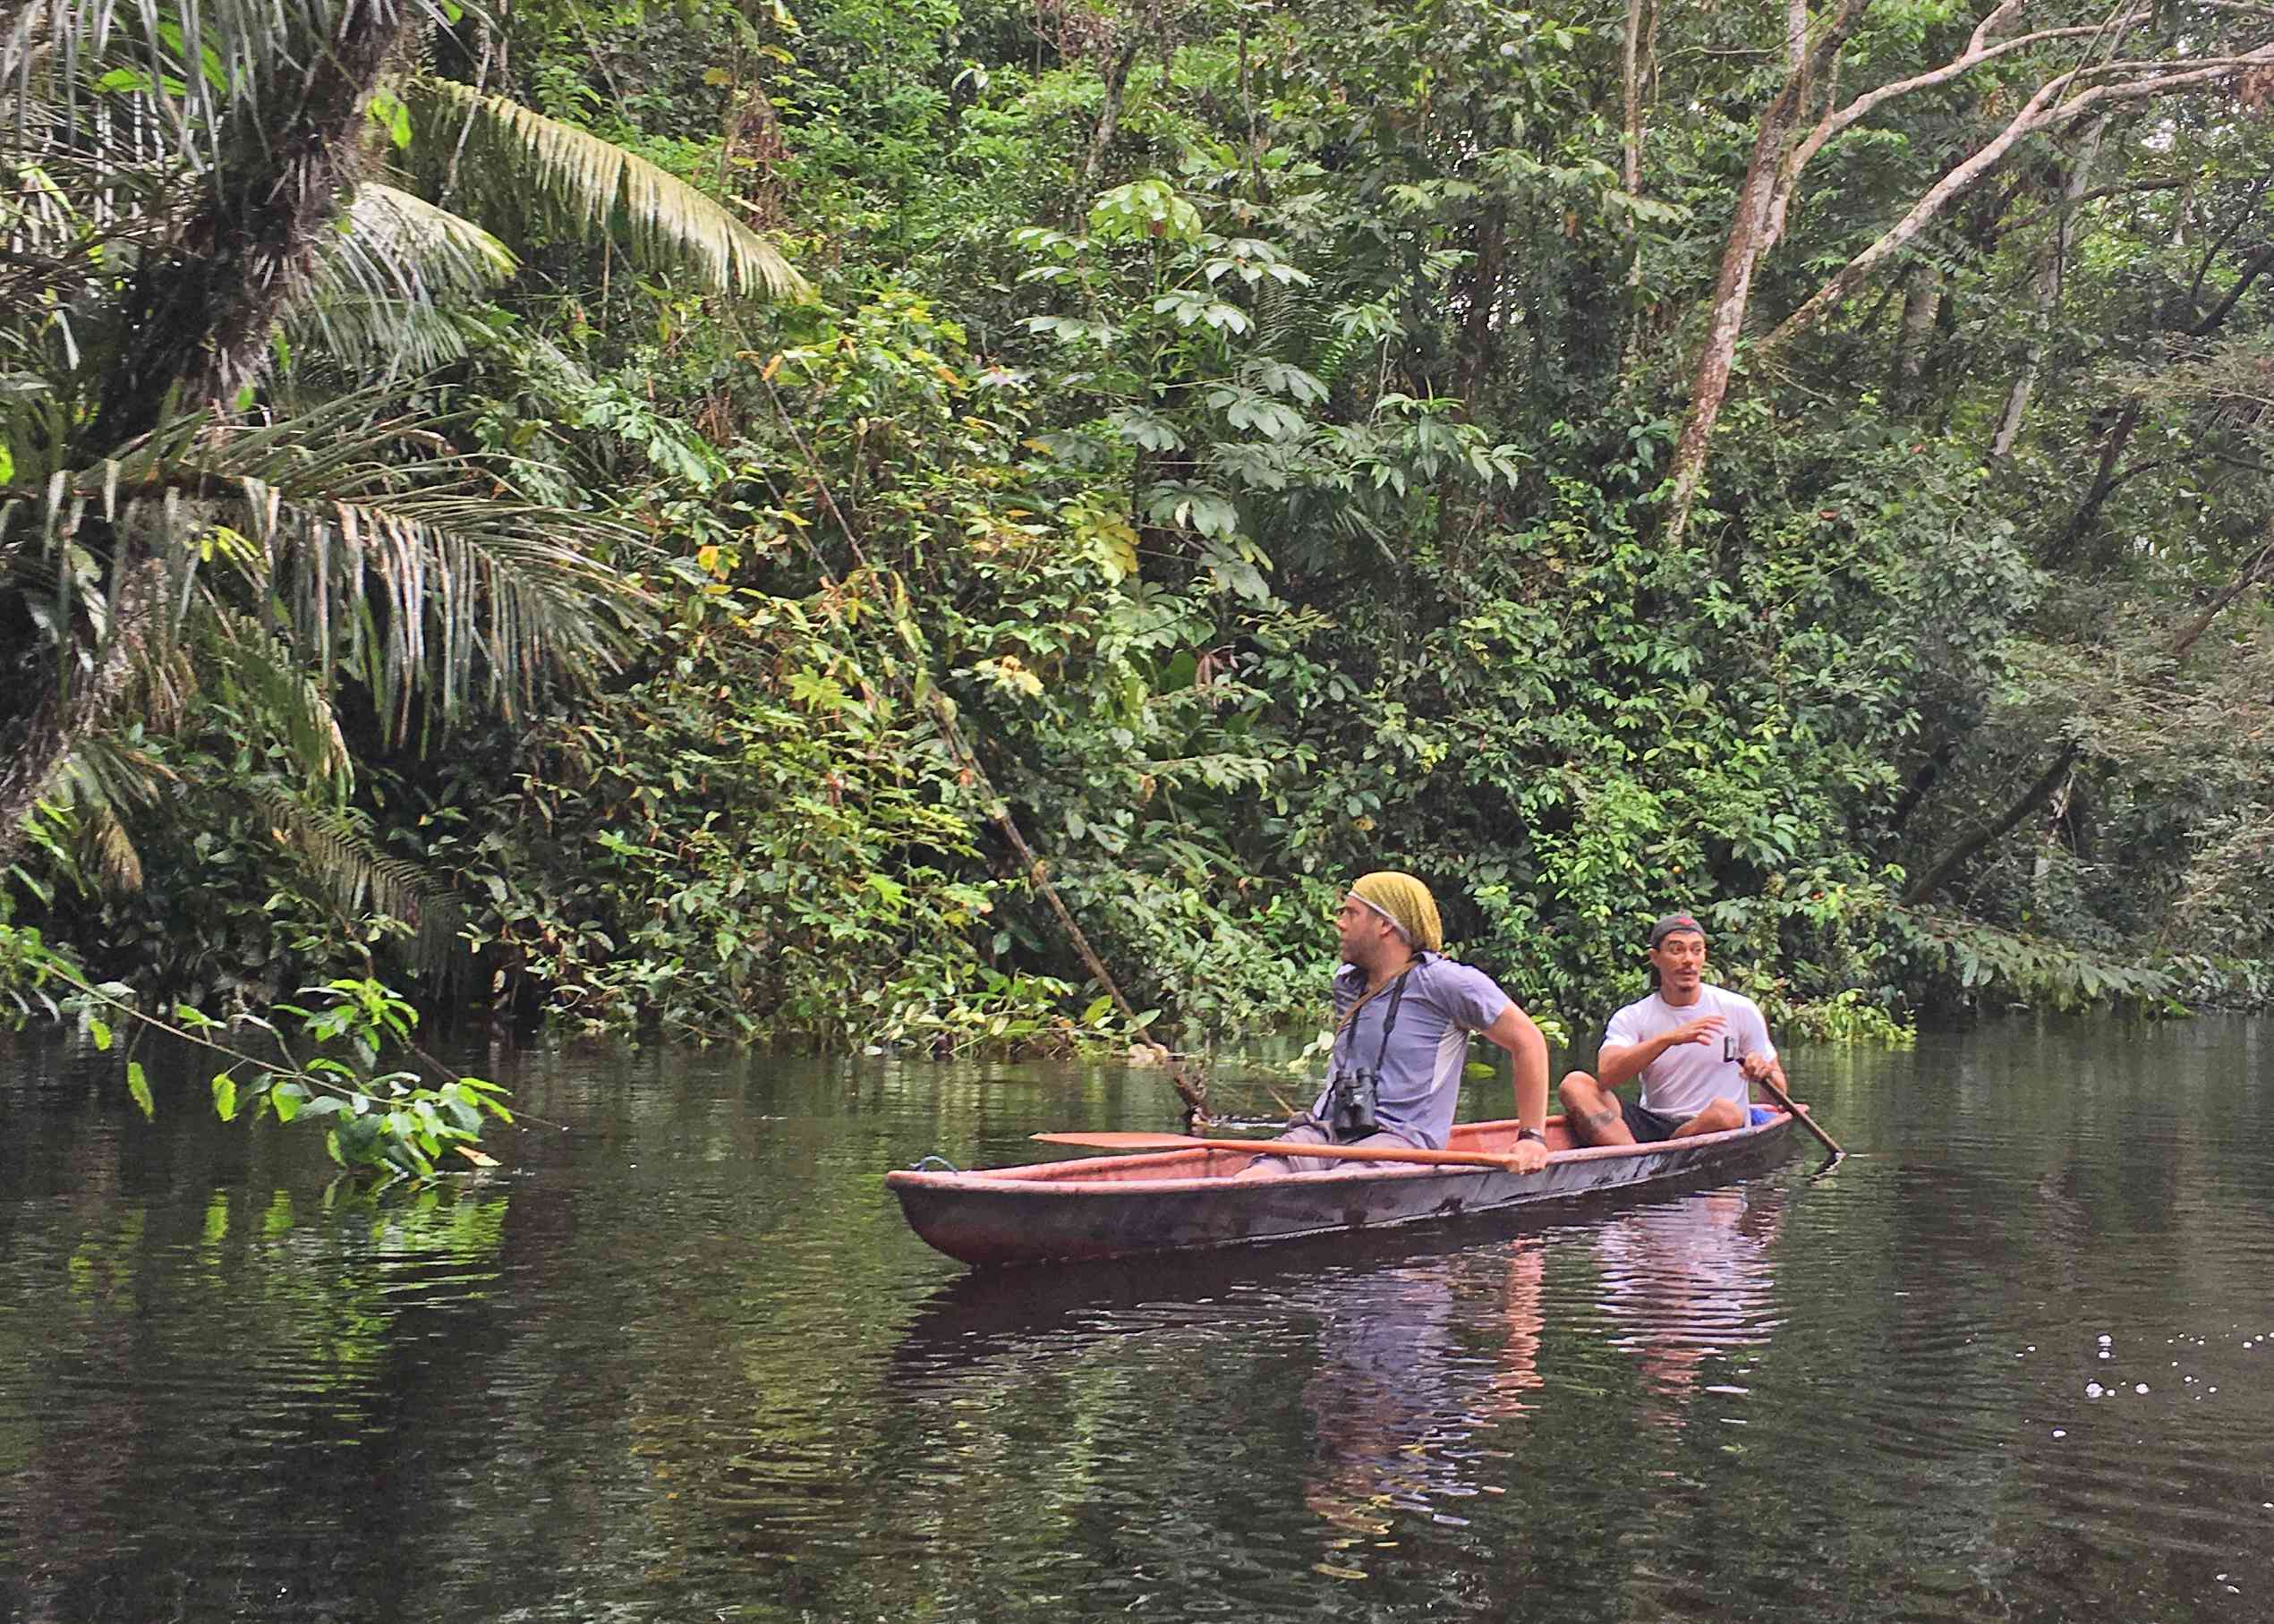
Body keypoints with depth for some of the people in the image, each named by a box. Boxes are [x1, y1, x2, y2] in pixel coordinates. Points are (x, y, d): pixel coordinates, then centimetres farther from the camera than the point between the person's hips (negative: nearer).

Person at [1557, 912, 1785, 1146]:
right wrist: (1669, 1038, -24)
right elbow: (1606, 1076, -14)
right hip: (1651, 1124, 1)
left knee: (1726, 1112, -37)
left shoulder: (1740, 1010, 6)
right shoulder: (1632, 1018, 5)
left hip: (1716, 1133, -1)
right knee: (1575, 1084, -20)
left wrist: (1763, 1073, -14)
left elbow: (1777, 1081, 12)